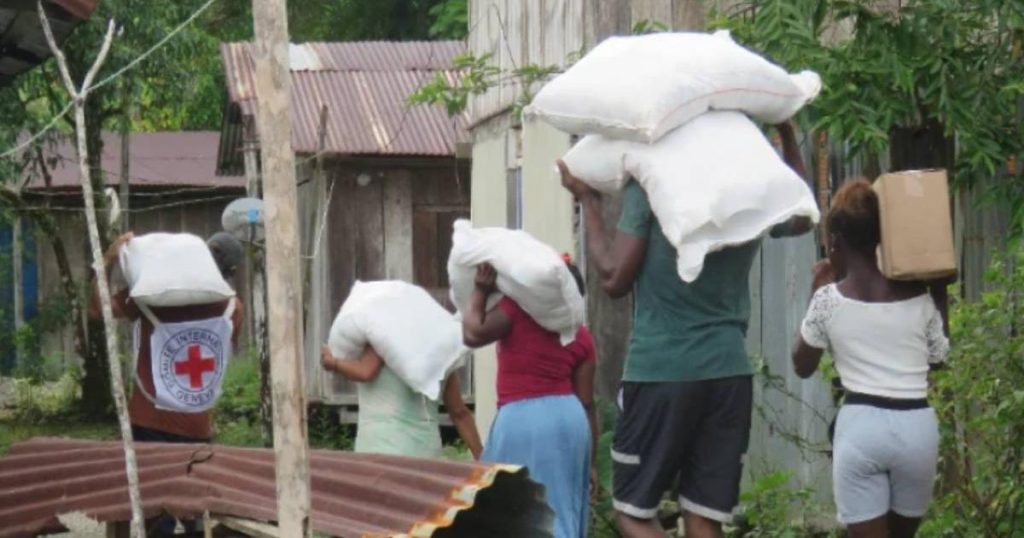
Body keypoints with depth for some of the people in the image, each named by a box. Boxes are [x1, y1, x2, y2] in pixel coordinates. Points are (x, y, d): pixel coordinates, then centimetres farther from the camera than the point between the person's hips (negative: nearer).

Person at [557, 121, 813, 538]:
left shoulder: (647, 190, -7)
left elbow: (614, 279, -7)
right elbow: (800, 219, 29)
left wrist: (588, 201, 3)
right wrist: (787, 134, 29)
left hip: (660, 371, -4)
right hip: (730, 372, 4)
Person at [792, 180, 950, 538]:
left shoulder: (830, 299, -3)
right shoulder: (918, 294, 4)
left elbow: (802, 366, 10)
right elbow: (939, 357, 17)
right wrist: (940, 296, 23)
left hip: (860, 427, -3)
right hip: (917, 426, 3)